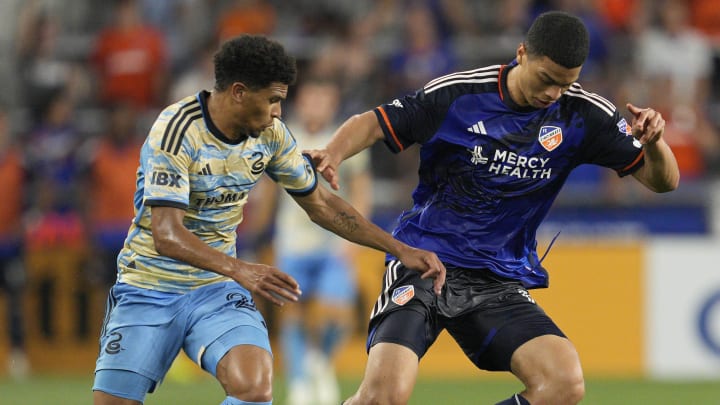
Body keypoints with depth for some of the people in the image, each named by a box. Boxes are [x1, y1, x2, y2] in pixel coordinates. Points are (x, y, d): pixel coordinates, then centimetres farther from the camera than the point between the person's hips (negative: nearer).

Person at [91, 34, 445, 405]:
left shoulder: (270, 133, -2)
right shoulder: (176, 131, -21)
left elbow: (319, 204, 12)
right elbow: (166, 234, -31)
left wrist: (400, 249, 5)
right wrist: (238, 269, -46)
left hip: (218, 290, 4)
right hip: (149, 289, -4)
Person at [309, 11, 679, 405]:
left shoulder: (583, 115, -1)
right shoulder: (456, 94, -8)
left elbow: (662, 180, 1)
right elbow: (373, 123, -1)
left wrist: (653, 142, -22)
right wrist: (332, 154, -23)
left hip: (501, 282, 3)